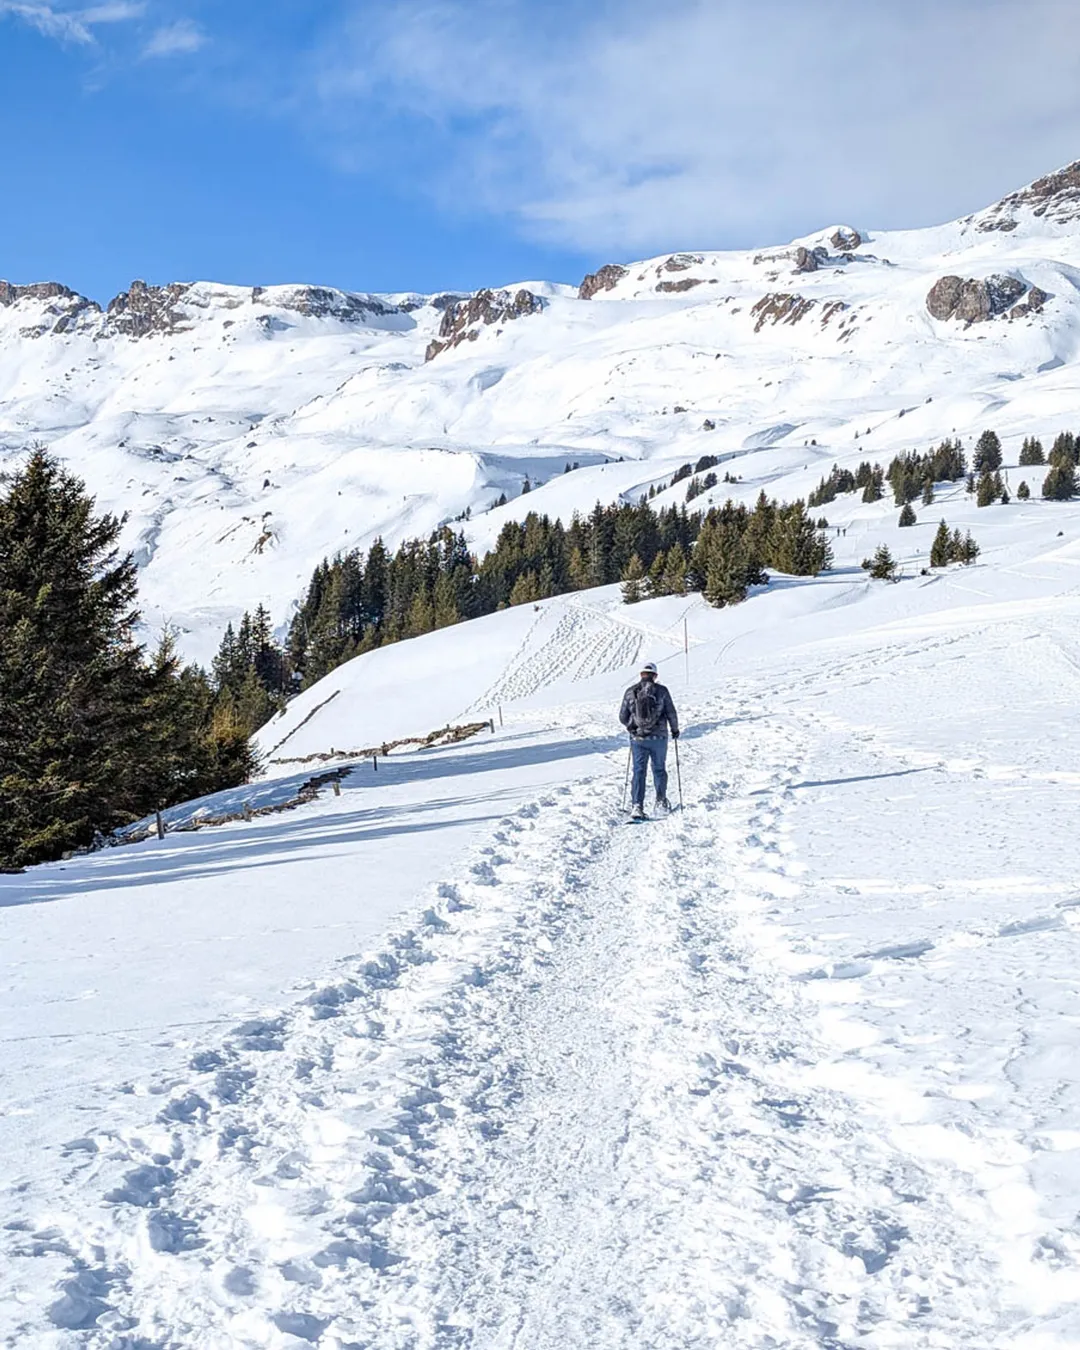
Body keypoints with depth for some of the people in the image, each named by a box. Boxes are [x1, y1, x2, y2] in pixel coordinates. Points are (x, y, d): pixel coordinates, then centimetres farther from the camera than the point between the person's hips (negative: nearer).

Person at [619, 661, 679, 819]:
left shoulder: (630, 692, -1)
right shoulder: (661, 691, -5)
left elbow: (623, 717, 4)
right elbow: (671, 713, -3)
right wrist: (675, 729, 15)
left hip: (638, 739, 1)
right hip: (658, 737, -1)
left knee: (639, 771, 3)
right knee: (659, 769, 17)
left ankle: (637, 805, -8)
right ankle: (661, 800, 27)